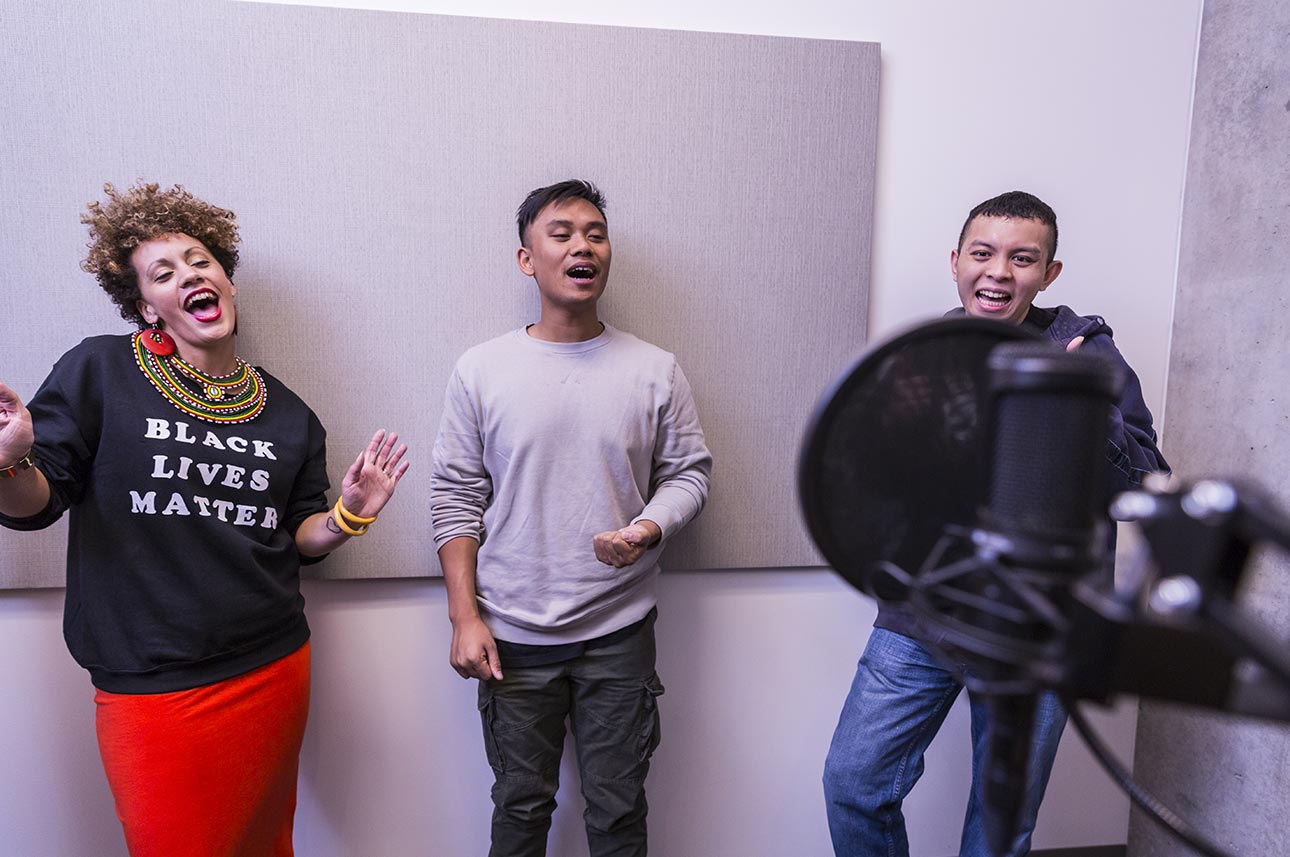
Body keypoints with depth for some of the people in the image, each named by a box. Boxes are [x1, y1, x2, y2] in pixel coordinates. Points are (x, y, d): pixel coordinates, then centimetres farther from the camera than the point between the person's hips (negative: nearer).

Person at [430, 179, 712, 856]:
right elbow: (456, 500, -1)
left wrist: (646, 531, -16)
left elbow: (687, 472, 5)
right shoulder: (480, 371, -2)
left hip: (620, 632, 1)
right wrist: (464, 617, -4)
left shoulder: (655, 371, -2)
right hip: (513, 636, 0)